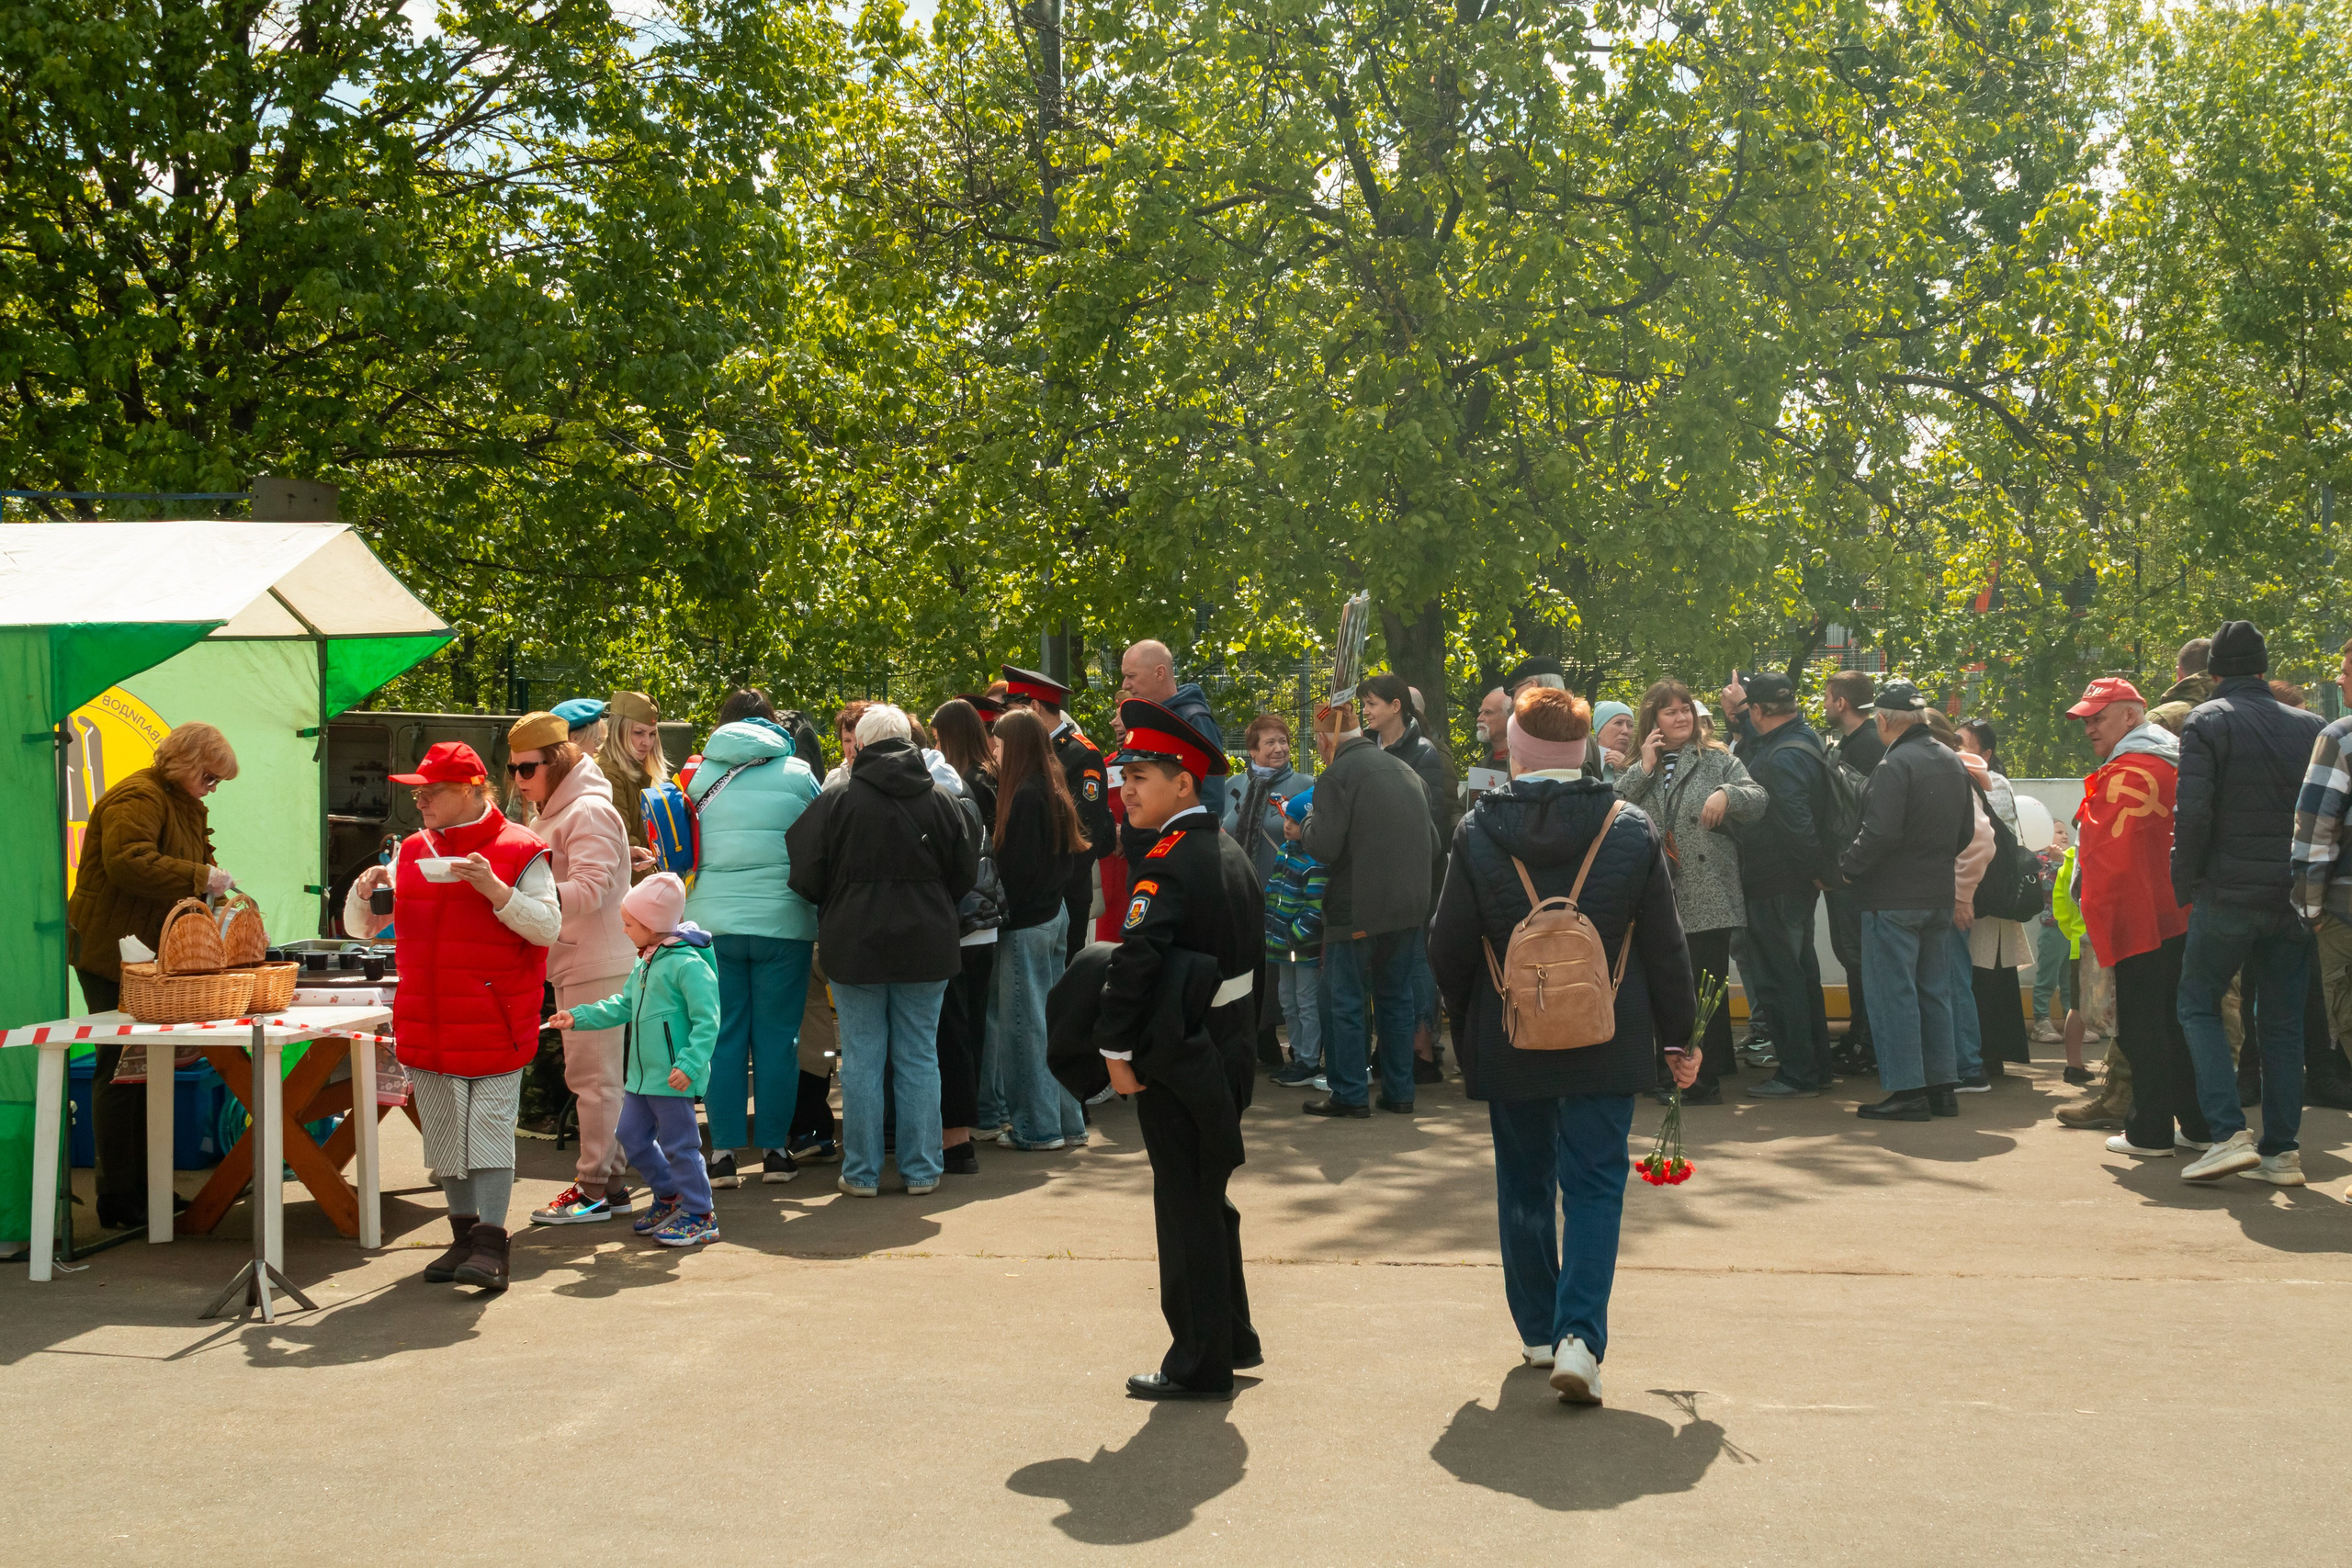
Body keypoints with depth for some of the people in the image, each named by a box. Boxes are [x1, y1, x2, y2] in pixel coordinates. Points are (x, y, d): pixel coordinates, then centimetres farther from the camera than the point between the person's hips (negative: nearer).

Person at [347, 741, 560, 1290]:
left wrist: (493, 889, -21)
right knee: (445, 1130, 8)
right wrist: (363, 891, -3)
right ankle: (464, 1234, 17)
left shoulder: (519, 850, -3)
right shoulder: (412, 852, 14)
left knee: (490, 1126, -8)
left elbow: (548, 926, -10)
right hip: (428, 1027, 6)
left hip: (495, 1024, -6)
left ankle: (490, 1241, -8)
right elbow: (360, 927, 19)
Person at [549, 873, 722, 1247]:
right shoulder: (645, 963, 13)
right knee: (633, 1136, 16)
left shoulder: (687, 963, -18)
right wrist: (578, 1016, 16)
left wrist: (689, 1064, -25)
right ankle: (669, 1196, 32)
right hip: (642, 1075, 10)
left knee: (679, 1143, -2)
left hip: (673, 1078, -10)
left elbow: (707, 1021, -20)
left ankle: (699, 1215, 8)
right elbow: (622, 1005, 22)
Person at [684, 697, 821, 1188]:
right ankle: (774, 1149, 10)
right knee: (777, 1037, 6)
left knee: (722, 1038, 6)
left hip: (713, 922, 1)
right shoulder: (797, 774, 2)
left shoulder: (700, 776, 6)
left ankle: (723, 1152, 6)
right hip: (782, 922, -1)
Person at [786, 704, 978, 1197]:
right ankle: (921, 1170, 11)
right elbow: (966, 874, 8)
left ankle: (862, 1172, 8)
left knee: (861, 1059, 4)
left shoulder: (835, 799, -7)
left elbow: (806, 875, -3)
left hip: (855, 947, -2)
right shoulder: (942, 800, 1)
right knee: (919, 1058, 8)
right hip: (926, 949, 2)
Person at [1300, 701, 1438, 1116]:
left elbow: (1325, 847, -17)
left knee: (1347, 1000, 4)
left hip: (1357, 909, -7)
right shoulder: (1406, 770, 11)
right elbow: (1428, 837, 17)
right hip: (1410, 905, 7)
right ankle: (1399, 1092, 18)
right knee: (1396, 998, 15)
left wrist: (1306, 824, 2)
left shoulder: (1336, 776, -12)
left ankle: (1350, 1094, 6)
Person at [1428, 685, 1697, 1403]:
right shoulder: (1632, 831, -5)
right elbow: (1665, 946, -1)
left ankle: (1538, 1330, 25)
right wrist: (1680, 1036, 9)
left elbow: (1449, 948, -2)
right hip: (1606, 1043, 0)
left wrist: (1464, 1023, 15)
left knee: (1524, 1186, 16)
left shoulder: (1477, 833, -7)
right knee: (1594, 1186, 3)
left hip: (1509, 1045, 1)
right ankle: (1580, 1336, -13)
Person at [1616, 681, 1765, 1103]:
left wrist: (1727, 794, -23)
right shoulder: (1637, 769, 14)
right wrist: (1644, 769, -6)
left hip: (1707, 898, -3)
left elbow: (1757, 799, -4)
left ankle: (1707, 1077, 4)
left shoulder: (1716, 760, 5)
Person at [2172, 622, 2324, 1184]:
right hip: (2294, 898, 4)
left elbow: (2192, 812, -14)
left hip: (2228, 893, -4)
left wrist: (2185, 885, -5)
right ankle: (2283, 1151, 8)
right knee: (2283, 1021, 10)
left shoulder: (2206, 722, -5)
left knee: (2198, 1004, 7)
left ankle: (2230, 1133, -7)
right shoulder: (2310, 726, 9)